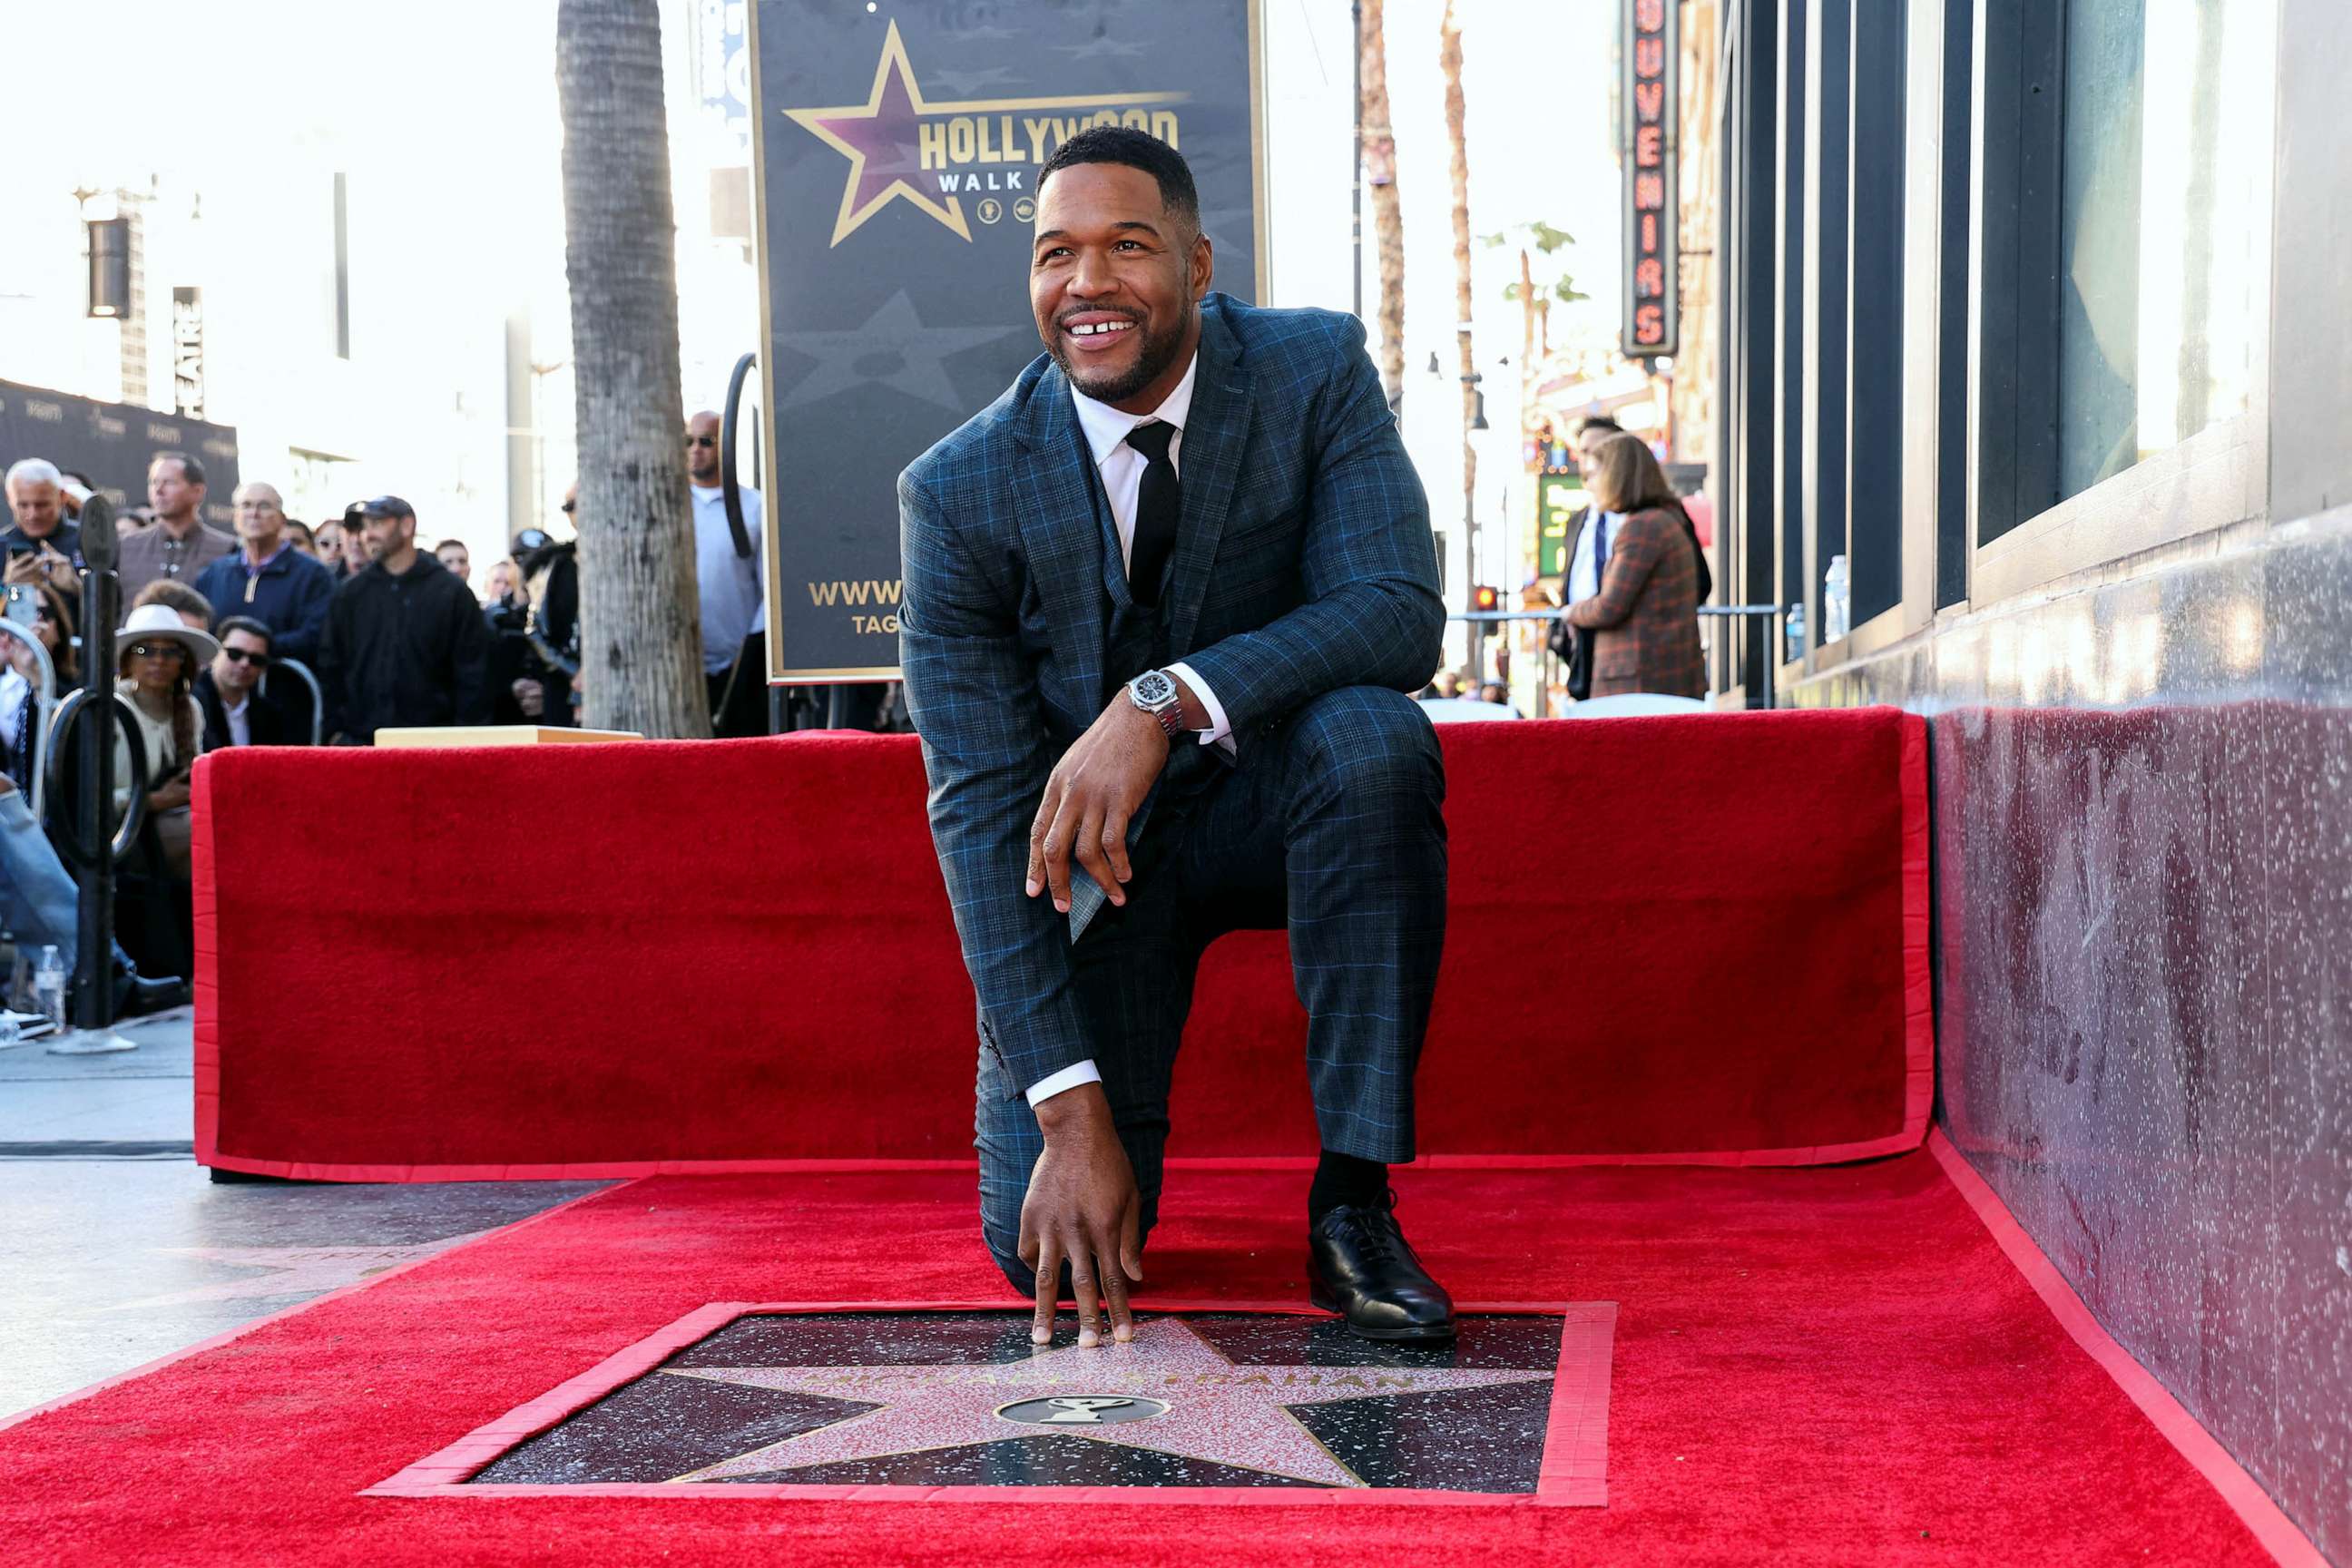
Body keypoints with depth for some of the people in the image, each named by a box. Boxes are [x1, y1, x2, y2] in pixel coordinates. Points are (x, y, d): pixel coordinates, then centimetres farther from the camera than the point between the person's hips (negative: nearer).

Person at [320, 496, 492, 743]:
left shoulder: (451, 593, 1)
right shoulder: (350, 595, 11)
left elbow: (473, 674, 0)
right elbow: (330, 669, 14)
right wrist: (334, 729, 4)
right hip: (361, 739, 3)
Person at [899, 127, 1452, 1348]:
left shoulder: (1316, 372, -14)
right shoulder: (959, 490, -17)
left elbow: (1401, 612, -26)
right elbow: (980, 805, -19)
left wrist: (1166, 700, -42)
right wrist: (1069, 1113, -26)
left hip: (1274, 797, 1)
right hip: (1091, 842, 0)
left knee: (1374, 734, -35)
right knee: (1041, 1249, -13)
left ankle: (1352, 1202, -24)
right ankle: (1113, 1092, 25)